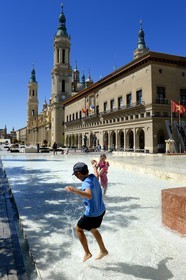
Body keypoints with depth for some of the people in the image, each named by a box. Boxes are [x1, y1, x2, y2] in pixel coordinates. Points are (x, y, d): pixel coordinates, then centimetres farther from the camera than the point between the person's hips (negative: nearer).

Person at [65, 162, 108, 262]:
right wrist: (94, 167, 44)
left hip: (92, 214, -8)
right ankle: (103, 251, 41)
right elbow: (97, 175, 24)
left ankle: (87, 253, 20)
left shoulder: (87, 183, -29)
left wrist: (75, 191, -61)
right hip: (101, 210, 9)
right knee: (93, 229, 29)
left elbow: (89, 195, -49)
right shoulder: (93, 177, -3)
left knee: (78, 229, 13)